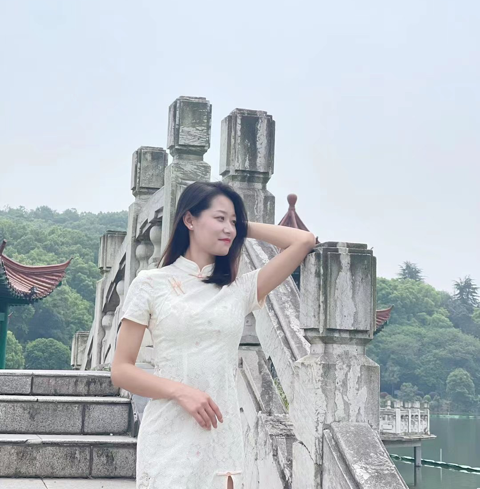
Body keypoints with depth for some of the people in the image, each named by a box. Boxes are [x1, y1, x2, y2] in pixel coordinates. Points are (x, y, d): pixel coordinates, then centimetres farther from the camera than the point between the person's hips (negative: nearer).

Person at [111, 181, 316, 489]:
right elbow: (121, 371, -2)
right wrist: (180, 391, -16)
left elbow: (305, 241, 4)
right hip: (168, 438, -3)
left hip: (223, 436, 3)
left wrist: (245, 228, 10)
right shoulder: (151, 284, 0)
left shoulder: (240, 290, 8)